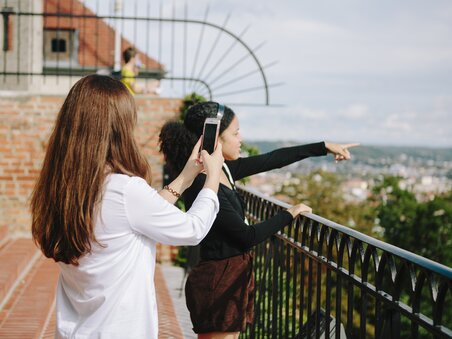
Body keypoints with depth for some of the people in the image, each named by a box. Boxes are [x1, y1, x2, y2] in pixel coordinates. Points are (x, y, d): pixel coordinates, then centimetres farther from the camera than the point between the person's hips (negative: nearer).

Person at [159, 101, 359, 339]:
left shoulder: (223, 169, 3)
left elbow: (271, 160, 12)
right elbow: (247, 236, -19)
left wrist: (324, 147, 15)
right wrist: (290, 214, -5)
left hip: (234, 276, 9)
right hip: (219, 281, -9)